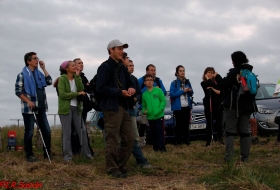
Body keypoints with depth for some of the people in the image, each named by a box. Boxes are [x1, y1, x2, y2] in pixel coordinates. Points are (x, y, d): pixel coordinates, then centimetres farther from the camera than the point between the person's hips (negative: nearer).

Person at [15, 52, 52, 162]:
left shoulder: (39, 74, 14)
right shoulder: (22, 75, -5)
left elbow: (49, 82, 5)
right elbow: (18, 91, -9)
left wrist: (44, 68, 3)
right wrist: (28, 101, -18)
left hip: (41, 108, 6)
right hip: (29, 108, -6)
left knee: (47, 131, 6)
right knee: (29, 132, 1)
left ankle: (47, 153, 16)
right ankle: (29, 155, 10)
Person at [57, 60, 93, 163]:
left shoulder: (76, 78, 12)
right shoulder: (62, 79, -6)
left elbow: (82, 89, -5)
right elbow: (62, 94, -16)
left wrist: (78, 76, -7)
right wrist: (77, 94, -11)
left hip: (76, 108, 5)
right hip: (66, 108, -5)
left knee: (82, 130, 5)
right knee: (67, 132, -3)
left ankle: (86, 152, 15)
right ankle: (67, 155, 3)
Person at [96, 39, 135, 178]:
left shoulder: (122, 68, 17)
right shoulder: (105, 67, -9)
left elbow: (129, 83, 27)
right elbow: (100, 88, -18)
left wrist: (131, 88, 2)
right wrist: (120, 92, -18)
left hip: (123, 107, 9)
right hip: (111, 108, -9)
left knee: (129, 139, 10)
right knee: (112, 140, -4)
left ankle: (121, 165, 21)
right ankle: (112, 168, 5)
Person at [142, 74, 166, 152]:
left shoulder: (158, 90, 0)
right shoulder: (144, 94, 10)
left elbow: (163, 101, -4)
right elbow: (144, 105, 15)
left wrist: (159, 110, -15)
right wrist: (144, 111, -6)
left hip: (159, 116, -3)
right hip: (150, 117, 4)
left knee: (160, 132, -6)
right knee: (154, 133, 10)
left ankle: (162, 148, -3)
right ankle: (155, 148, 17)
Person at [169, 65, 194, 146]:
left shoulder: (187, 82, 10)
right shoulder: (174, 83, -3)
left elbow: (191, 94, 17)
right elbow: (172, 94, -11)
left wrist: (190, 91, -7)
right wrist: (183, 91, -16)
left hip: (187, 106, 4)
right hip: (178, 107, -4)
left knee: (186, 124, 6)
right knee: (179, 124, -2)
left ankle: (186, 141, 12)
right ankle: (178, 141, 3)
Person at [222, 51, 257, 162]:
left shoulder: (234, 72, -10)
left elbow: (225, 85, -14)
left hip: (233, 105, -6)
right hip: (247, 105, 6)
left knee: (230, 131, -4)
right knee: (244, 131, 8)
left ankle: (229, 156, -13)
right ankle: (245, 157, 4)